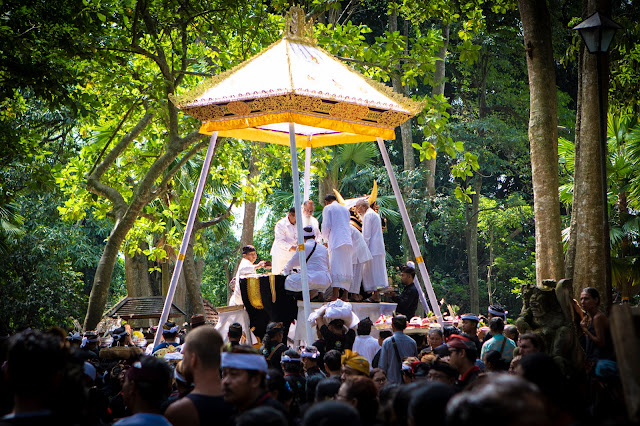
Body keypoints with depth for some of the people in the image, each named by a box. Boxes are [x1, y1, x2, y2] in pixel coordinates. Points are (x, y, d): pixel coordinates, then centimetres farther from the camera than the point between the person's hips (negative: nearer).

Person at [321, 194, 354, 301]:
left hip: (336, 241, -6)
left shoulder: (327, 208, 4)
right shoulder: (345, 209, 24)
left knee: (336, 267, -12)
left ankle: (335, 295, -20)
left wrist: (326, 238, 15)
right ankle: (345, 295, 4)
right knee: (346, 267, 6)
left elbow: (326, 226, -3)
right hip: (348, 241, 6)